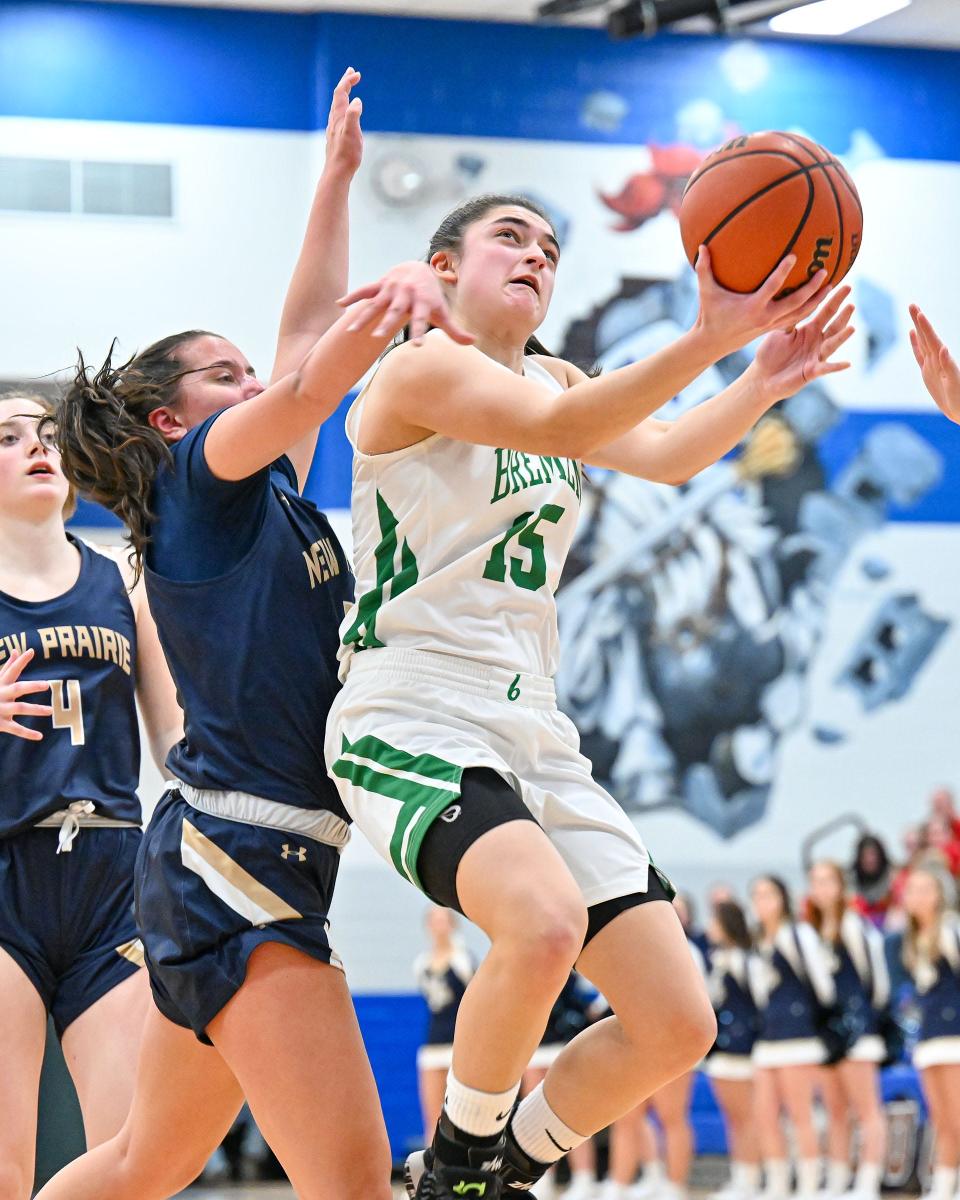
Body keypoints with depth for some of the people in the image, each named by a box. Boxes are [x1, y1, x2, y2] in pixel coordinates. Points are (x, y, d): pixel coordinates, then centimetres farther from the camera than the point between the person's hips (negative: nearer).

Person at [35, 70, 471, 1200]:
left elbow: (304, 343, 29)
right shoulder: (202, 475, -1)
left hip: (215, 866, 10)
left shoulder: (270, 495, 21)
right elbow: (304, 385, -20)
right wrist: (391, 305, -36)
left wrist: (336, 182, 35)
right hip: (234, 860, -10)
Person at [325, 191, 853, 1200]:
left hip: (529, 732, 8)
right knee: (545, 921, -36)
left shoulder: (550, 377, 21)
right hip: (413, 723, -8)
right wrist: (707, 339, -35)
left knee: (677, 1023, -1)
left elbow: (664, 455, 5)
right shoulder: (425, 365, -5)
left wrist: (766, 377, -13)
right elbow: (554, 426, -23)